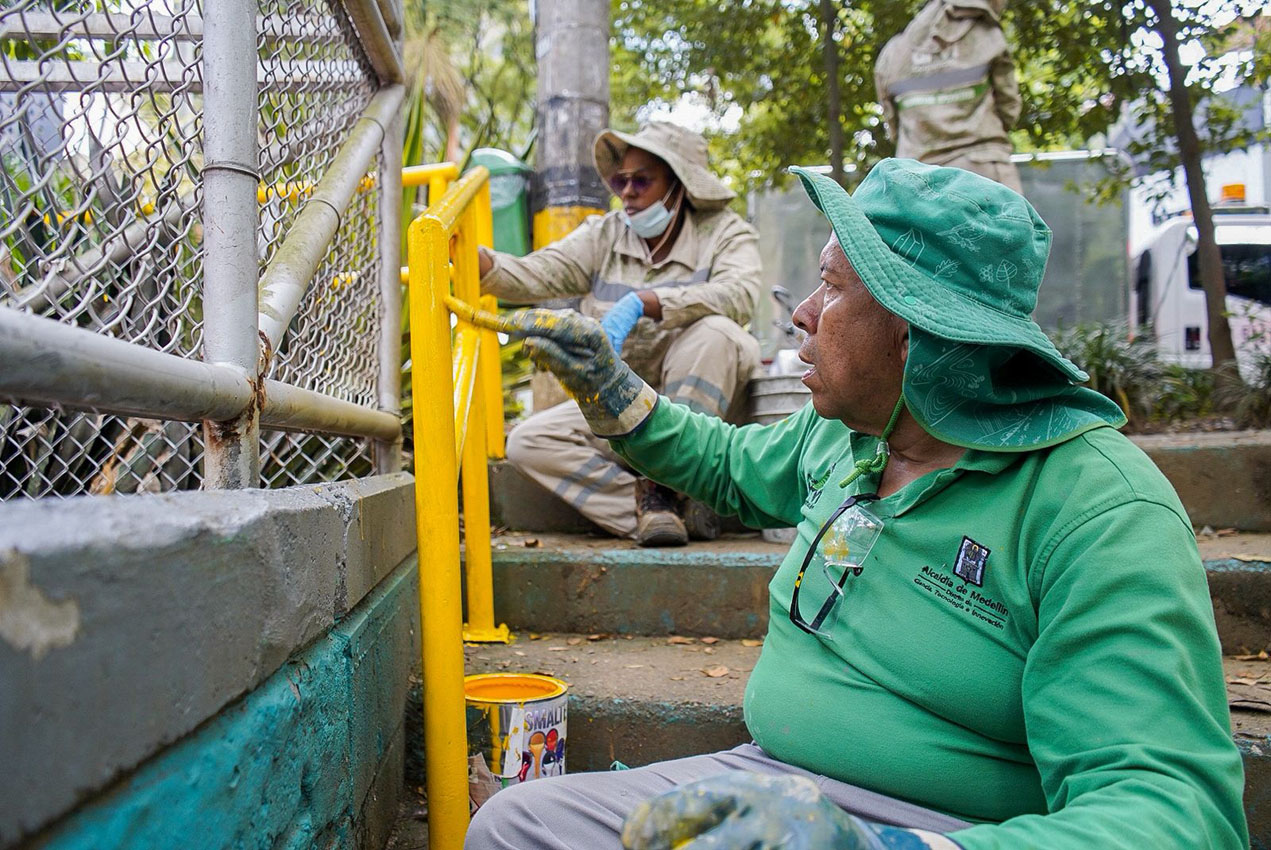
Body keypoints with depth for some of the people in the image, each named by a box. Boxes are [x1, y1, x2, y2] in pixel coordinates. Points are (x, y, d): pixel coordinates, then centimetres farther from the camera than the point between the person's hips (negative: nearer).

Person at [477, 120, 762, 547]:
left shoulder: (723, 232, -3)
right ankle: (652, 506, -24)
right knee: (528, 441, -17)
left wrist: (643, 302, -36)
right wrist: (478, 260, -28)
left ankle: (660, 483, -25)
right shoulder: (604, 235, 8)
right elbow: (535, 275, -7)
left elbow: (739, 295, -25)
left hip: (698, 402, -3)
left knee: (715, 332, -33)